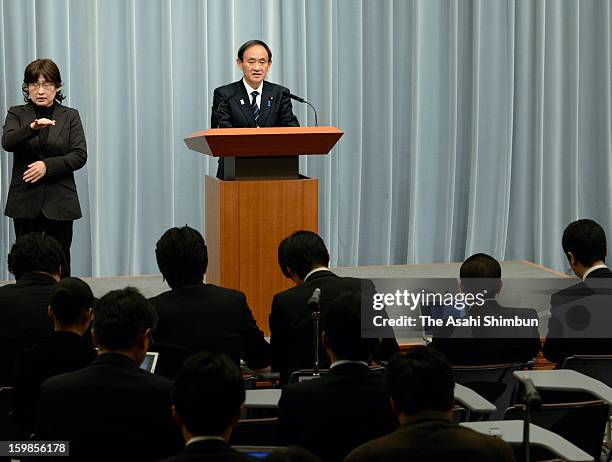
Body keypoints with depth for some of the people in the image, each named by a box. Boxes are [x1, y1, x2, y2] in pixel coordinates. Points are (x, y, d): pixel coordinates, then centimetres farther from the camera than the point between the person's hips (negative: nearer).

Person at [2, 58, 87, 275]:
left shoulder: (70, 116, 7)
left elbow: (80, 156, -2)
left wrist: (47, 165, -14)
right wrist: (32, 128, -30)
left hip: (59, 202, 0)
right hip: (25, 201, 0)